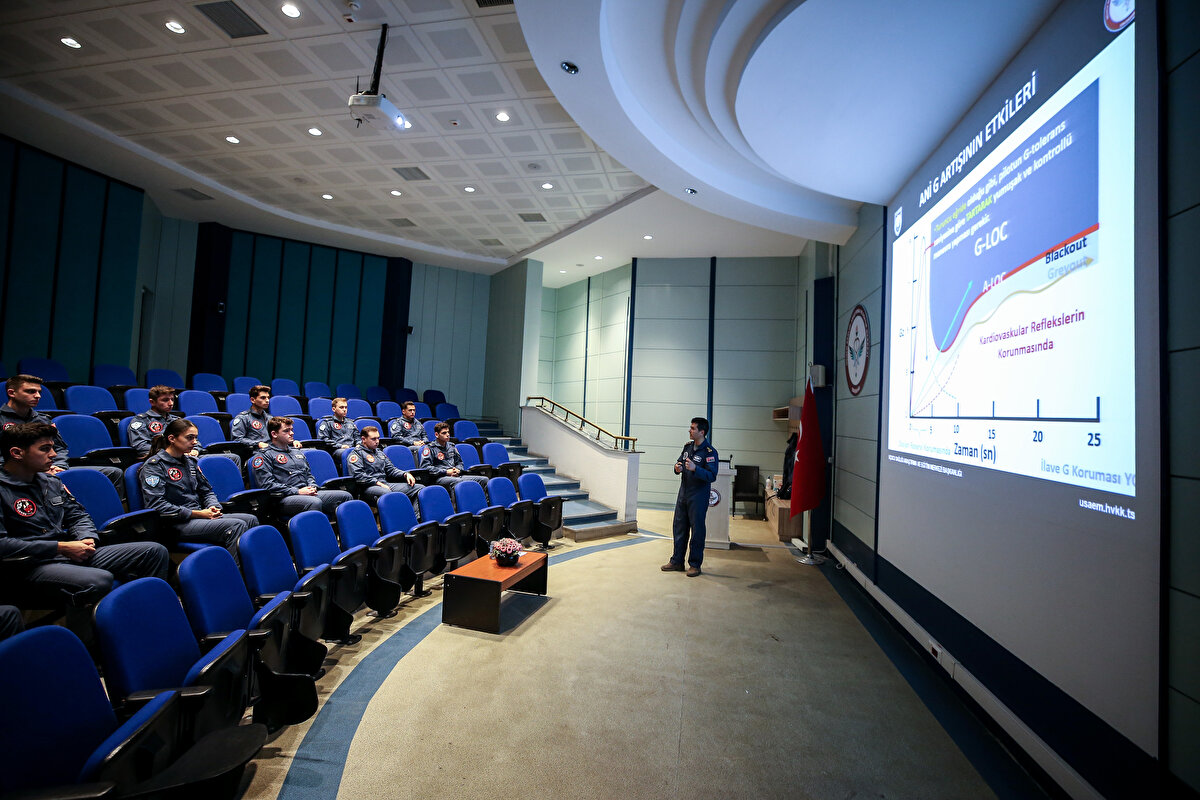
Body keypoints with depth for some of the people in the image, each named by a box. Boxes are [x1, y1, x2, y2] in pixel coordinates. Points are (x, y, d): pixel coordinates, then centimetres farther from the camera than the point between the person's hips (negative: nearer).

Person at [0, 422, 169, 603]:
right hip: (34, 565, -8)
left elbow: (78, 516, 22)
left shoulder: (50, 481, 17)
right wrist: (60, 547, -16)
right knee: (100, 580, -39)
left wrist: (87, 539, 0)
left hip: (75, 554, 8)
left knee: (156, 551, -8)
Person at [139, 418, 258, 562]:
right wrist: (198, 513, -18)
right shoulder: (153, 466, -5)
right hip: (179, 524, -8)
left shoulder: (190, 461, 18)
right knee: (236, 526, -29)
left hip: (200, 516, 8)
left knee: (251, 519, -14)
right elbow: (156, 505, -16)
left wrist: (213, 507, 1)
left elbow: (207, 491, 24)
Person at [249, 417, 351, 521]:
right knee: (315, 502, -38)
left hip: (308, 493, 7)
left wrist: (312, 487, 7)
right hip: (285, 499, -7)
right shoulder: (263, 456, 4)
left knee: (345, 496, -14)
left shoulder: (296, 452, 27)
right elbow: (267, 485, -7)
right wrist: (297, 491, -13)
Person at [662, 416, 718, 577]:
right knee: (679, 528, 13)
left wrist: (695, 469, -31)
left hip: (698, 497, -7)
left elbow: (712, 476, -19)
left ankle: (695, 564, 16)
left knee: (697, 530, 3)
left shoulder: (709, 452, -14)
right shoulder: (688, 446, 9)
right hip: (683, 494, 7)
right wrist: (678, 467, -3)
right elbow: (679, 462, 20)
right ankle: (677, 561, 25)